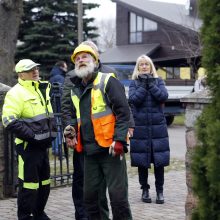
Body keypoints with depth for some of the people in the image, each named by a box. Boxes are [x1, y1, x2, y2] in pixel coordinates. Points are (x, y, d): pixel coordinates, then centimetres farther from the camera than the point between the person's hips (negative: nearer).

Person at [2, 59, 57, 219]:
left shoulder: (42, 90, 15)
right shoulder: (16, 93, -12)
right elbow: (10, 121, -22)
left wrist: (52, 133, 14)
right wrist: (32, 136, -21)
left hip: (43, 145, 8)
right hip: (28, 146, -8)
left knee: (44, 182, 15)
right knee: (29, 184, -3)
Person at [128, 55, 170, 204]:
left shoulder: (158, 81, 8)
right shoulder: (134, 83, 6)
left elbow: (164, 96, -9)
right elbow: (133, 99, -10)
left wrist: (151, 84, -12)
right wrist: (143, 85, -13)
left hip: (158, 126, 0)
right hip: (140, 127, 0)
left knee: (159, 160, 1)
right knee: (142, 161, 4)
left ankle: (160, 191, 11)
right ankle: (145, 190, 18)